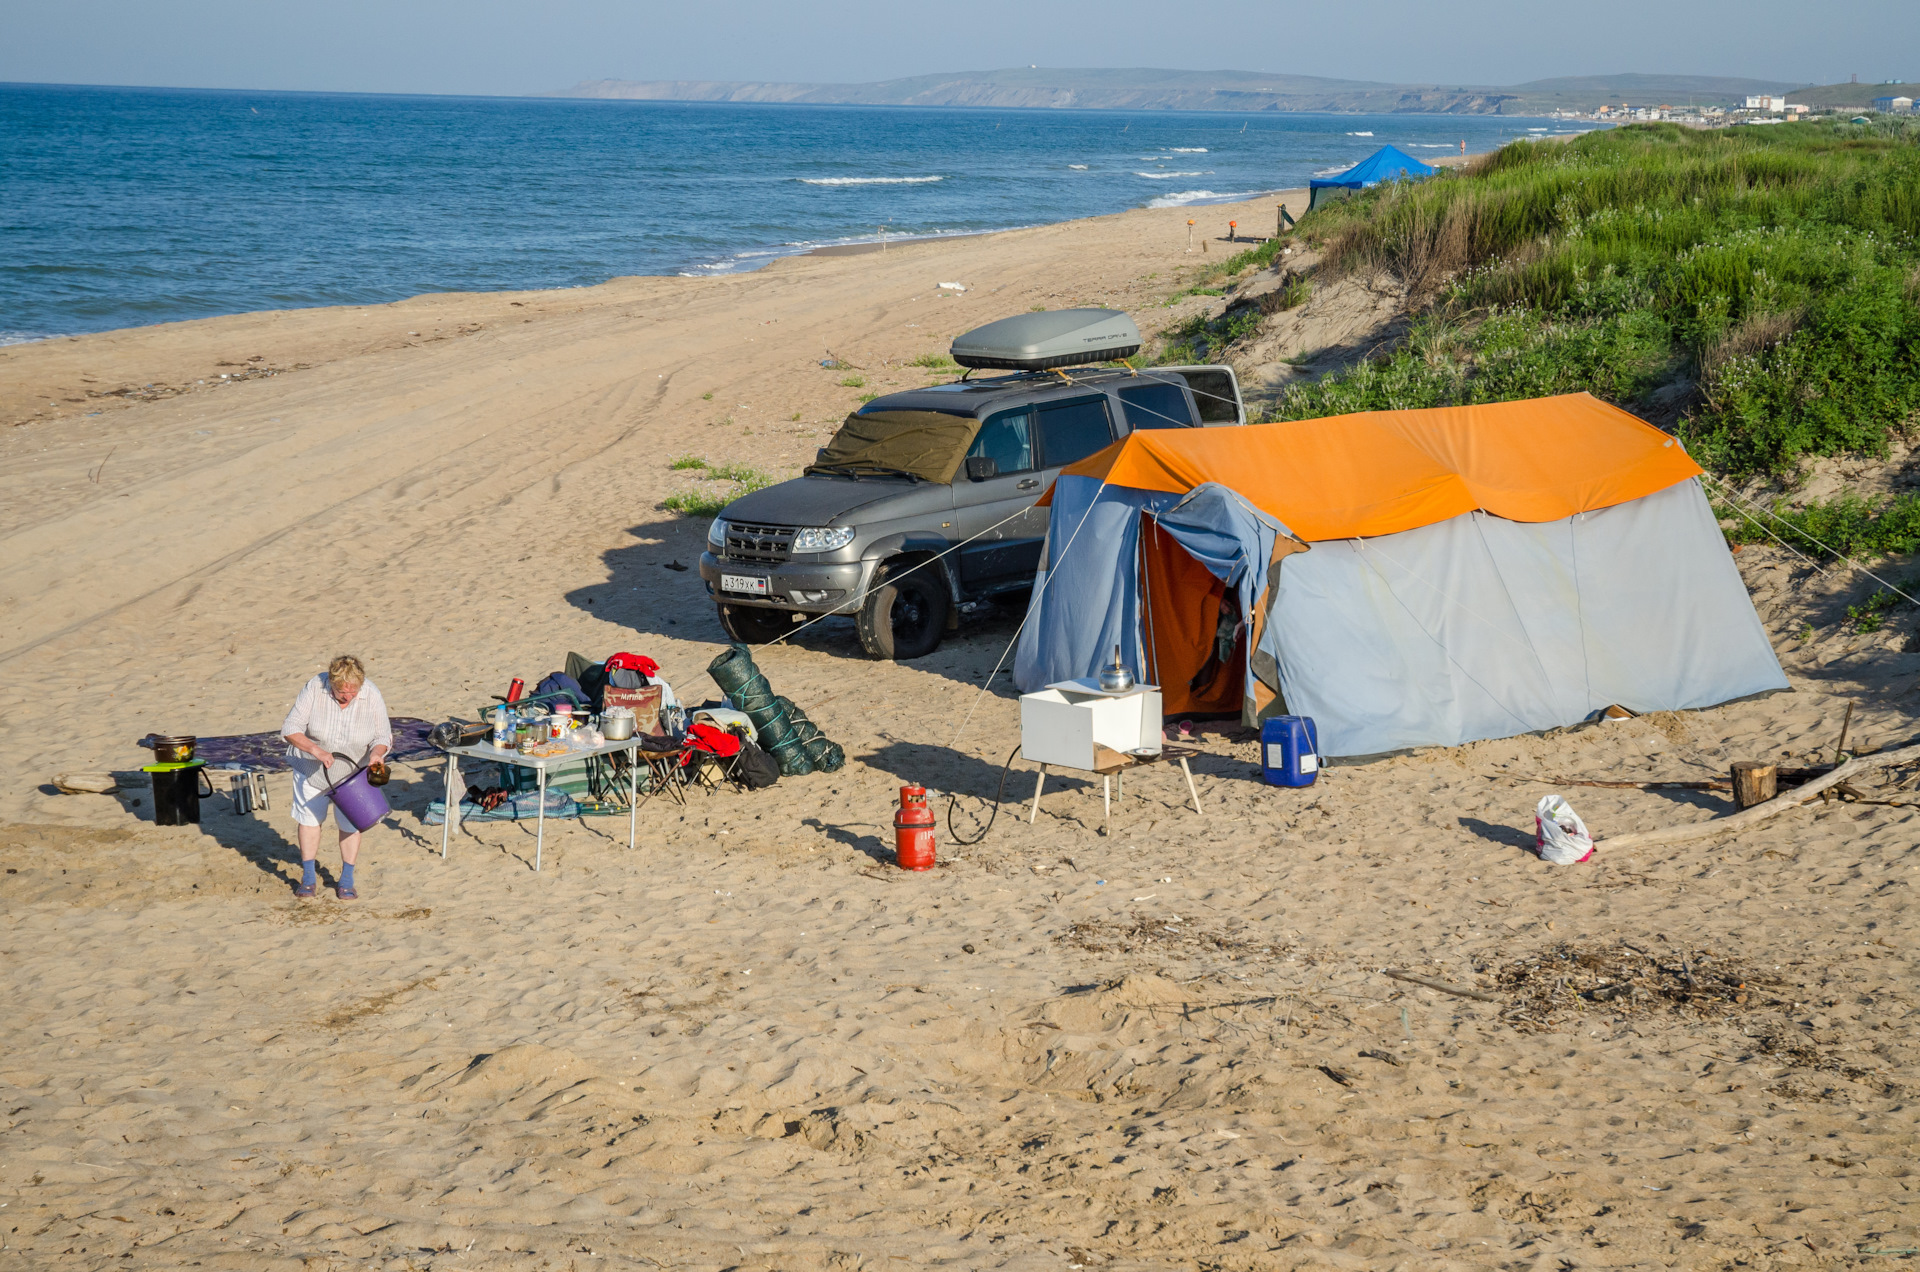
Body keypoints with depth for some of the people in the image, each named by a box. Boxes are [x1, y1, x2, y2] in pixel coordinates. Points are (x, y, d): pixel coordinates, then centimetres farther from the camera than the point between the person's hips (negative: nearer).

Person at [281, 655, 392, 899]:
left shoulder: (372, 695, -21)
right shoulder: (314, 688, -25)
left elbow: (383, 736, -11)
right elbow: (290, 728, -22)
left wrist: (376, 753, -33)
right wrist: (315, 750, -37)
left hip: (353, 770, 0)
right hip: (312, 768, 0)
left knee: (350, 823, 6)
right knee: (309, 817, 10)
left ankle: (347, 879, 22)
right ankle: (309, 877, 25)